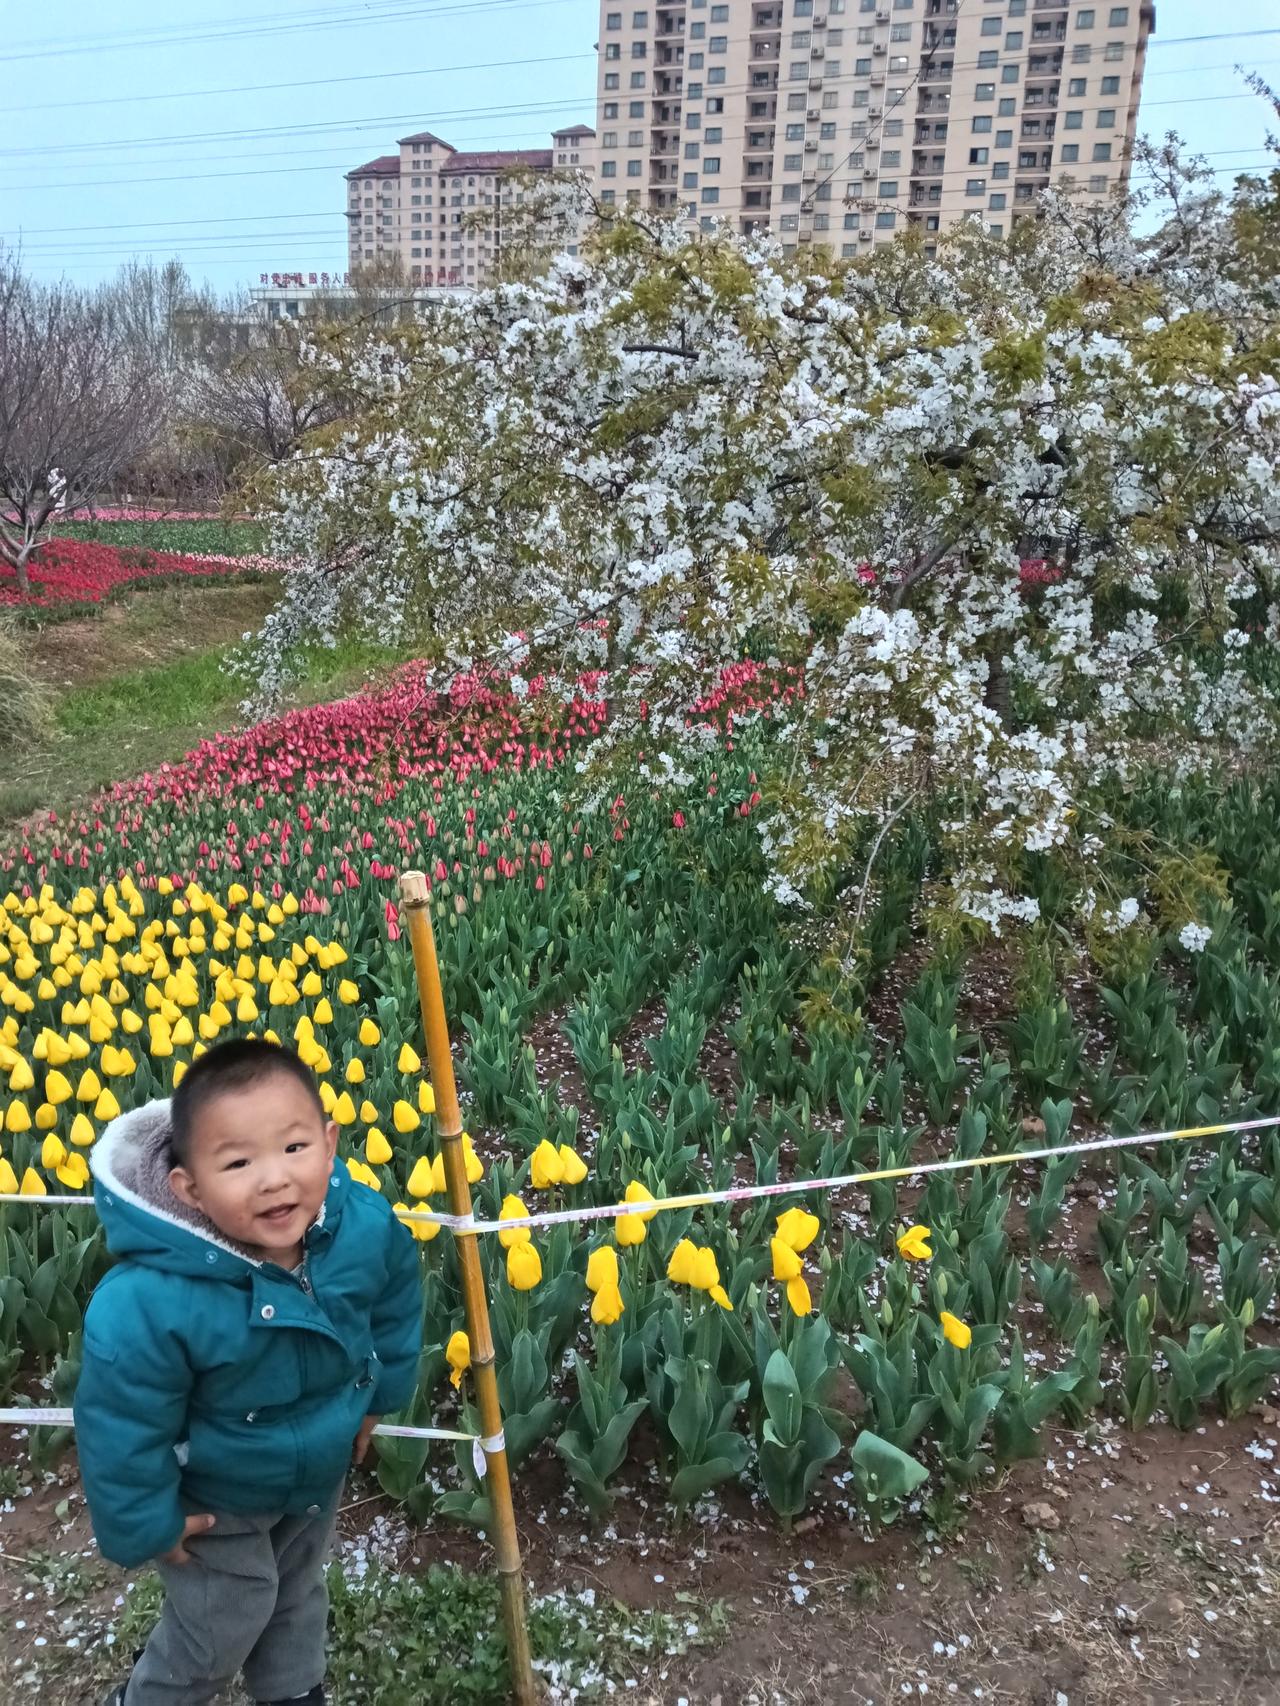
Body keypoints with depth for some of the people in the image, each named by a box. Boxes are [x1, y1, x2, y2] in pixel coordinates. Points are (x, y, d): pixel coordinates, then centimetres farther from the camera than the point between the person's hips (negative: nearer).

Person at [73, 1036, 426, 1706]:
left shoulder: (365, 1226, -31)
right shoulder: (149, 1303, -43)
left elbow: (395, 1297, -6)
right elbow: (120, 1426, -25)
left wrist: (379, 1392, 5)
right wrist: (145, 1524, -13)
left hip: (322, 1470, 5)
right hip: (214, 1496, -4)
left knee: (299, 1590, 31)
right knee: (224, 1624, 19)